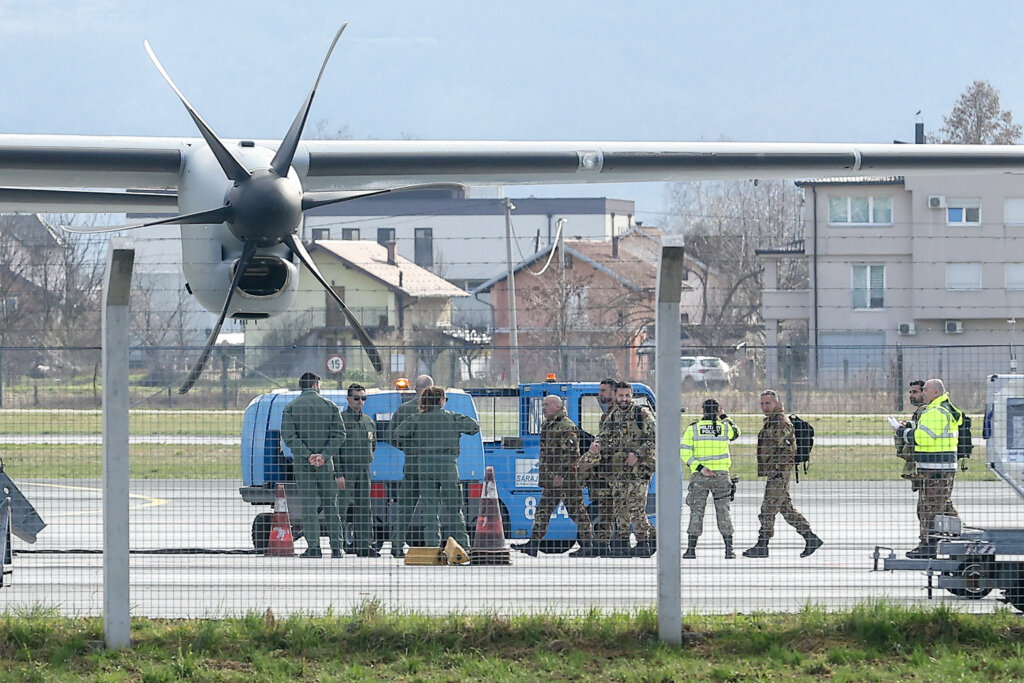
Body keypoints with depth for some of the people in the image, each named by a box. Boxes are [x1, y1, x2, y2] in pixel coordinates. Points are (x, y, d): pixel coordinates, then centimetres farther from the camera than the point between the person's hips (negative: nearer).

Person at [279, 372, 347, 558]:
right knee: (330, 504, 8)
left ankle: (313, 547, -4)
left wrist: (307, 455, -12)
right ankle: (336, 548, 6)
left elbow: (288, 436, -9)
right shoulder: (329, 406, 3)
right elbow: (339, 434, -5)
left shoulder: (291, 408, 1)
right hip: (325, 464, 1)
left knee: (309, 505, 1)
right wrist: (324, 455, -10)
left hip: (302, 464, -1)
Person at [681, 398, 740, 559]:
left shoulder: (692, 429, -1)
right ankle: (729, 549, 3)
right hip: (721, 474, 1)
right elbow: (735, 433, 25)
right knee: (723, 510, 6)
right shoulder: (724, 427, 1)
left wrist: (699, 467, -9)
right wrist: (724, 417, 28)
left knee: (696, 510, 3)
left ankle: (691, 548, -1)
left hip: (699, 475, -1)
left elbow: (685, 453, -7)